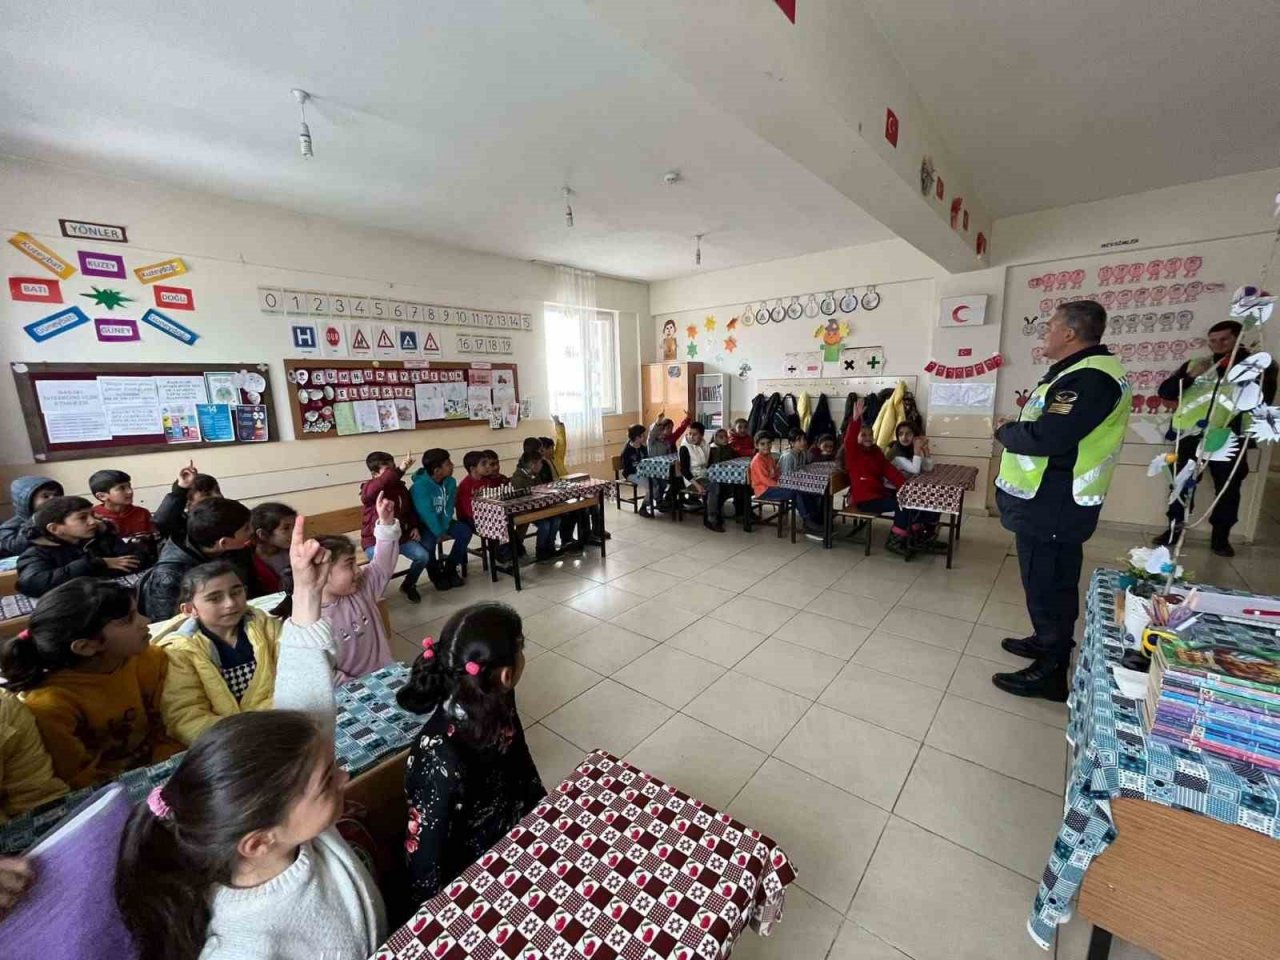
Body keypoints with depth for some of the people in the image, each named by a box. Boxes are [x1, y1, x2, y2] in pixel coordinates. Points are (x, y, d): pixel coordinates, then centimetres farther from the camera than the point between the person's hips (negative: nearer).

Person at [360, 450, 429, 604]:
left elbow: (410, 509, 20)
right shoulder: (368, 489, -12)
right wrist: (400, 470, -49)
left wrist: (415, 527, 6)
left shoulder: (400, 486, 6)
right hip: (375, 540, -5)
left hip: (400, 536, 5)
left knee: (423, 556, -17)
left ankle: (408, 585, 12)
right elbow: (381, 484, -41)